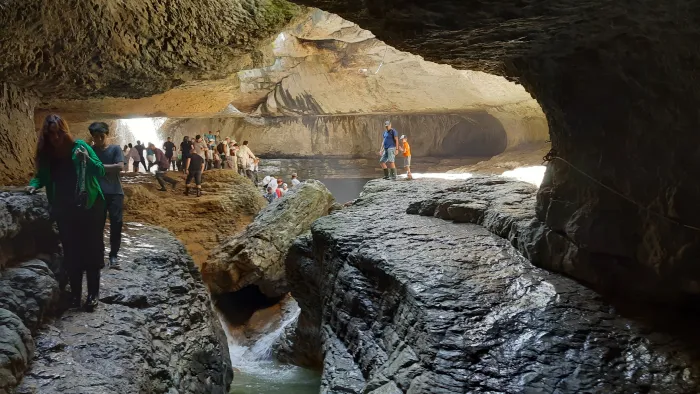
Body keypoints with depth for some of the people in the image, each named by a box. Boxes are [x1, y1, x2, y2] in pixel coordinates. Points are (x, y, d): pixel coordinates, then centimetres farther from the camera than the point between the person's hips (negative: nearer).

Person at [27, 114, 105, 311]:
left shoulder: (79, 146, -8)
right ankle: (75, 293, 18)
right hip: (64, 210, 3)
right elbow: (42, 176, 15)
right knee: (71, 252, 7)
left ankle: (93, 293, 9)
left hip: (89, 207, -3)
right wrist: (34, 184, -6)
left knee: (90, 250, 1)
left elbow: (101, 171, -8)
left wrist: (86, 159, -25)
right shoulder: (46, 154, 1)